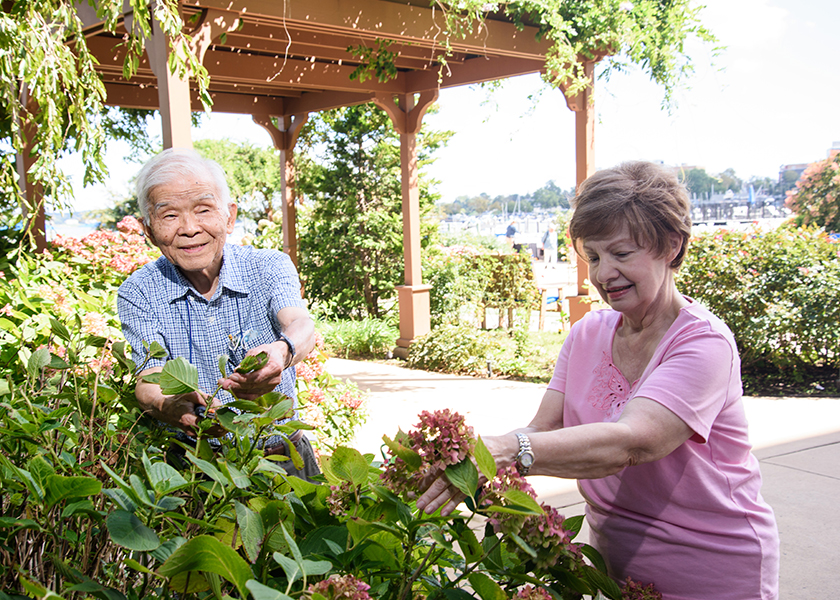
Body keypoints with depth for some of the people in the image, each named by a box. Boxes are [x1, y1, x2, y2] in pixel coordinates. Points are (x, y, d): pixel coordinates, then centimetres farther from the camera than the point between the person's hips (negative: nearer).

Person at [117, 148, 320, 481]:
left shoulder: (269, 266, -1)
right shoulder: (139, 294, -1)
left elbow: (300, 325, -20)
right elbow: (150, 381, -13)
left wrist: (282, 351, -46)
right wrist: (171, 406, -38)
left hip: (281, 456, 0)